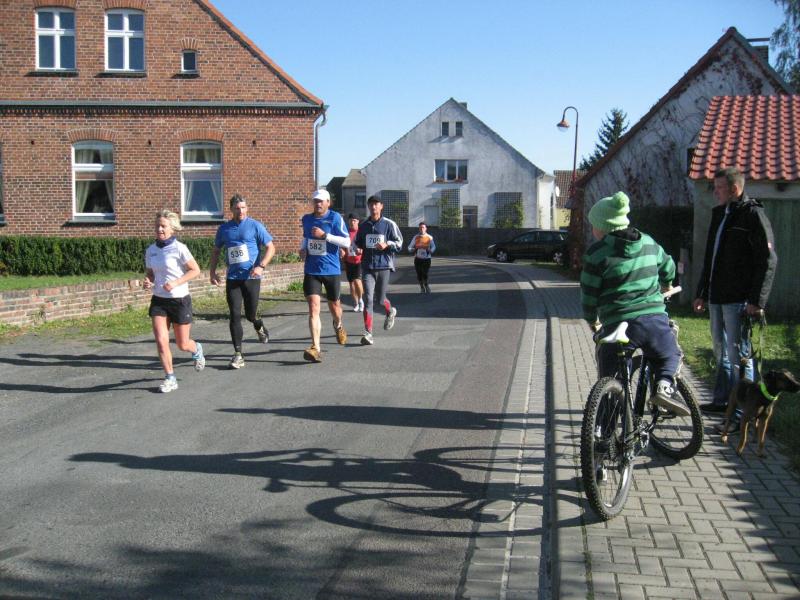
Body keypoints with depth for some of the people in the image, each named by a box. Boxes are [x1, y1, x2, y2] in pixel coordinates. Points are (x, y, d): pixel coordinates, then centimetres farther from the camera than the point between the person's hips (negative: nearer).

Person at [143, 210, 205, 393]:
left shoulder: (179, 248, -12)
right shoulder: (150, 250, 3)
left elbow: (195, 270, -8)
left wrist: (175, 283, -19)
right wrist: (148, 282, -7)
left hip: (180, 300, -4)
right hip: (159, 300, 4)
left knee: (182, 345, 7)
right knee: (160, 340, -11)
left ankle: (197, 350, 43)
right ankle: (170, 379, 2)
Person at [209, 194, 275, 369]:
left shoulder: (255, 226, -2)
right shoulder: (224, 229, 7)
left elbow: (270, 248, -2)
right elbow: (216, 251, 19)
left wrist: (261, 266, -16)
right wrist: (212, 271, 7)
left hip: (251, 277, -2)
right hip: (232, 278, 2)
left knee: (251, 314, 4)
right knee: (235, 315, -4)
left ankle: (259, 327, 42)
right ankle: (238, 354, 0)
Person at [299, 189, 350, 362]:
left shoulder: (335, 218, -7)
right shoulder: (306, 219, 8)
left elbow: (347, 242, -14)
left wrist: (324, 235, -21)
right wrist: (303, 249, 5)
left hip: (332, 270, -2)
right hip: (311, 271, 2)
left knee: (334, 305, 15)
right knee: (313, 307, -12)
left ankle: (338, 326, 51)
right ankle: (315, 348, -18)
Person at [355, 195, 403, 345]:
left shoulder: (389, 224, -1)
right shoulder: (363, 226, 9)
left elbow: (399, 243, -1)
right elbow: (357, 243, 23)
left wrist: (387, 244, -18)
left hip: (383, 266, -2)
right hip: (367, 267, 2)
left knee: (380, 298, 8)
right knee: (368, 298, -10)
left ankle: (390, 312, 44)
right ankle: (368, 333, -11)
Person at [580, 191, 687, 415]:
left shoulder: (597, 254, -3)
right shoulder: (648, 243, 12)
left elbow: (589, 295, -1)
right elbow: (668, 266, 29)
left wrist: (592, 320, 18)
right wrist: (666, 285, 51)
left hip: (618, 324, -3)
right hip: (655, 319, 3)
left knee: (609, 381, 13)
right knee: (670, 356, 28)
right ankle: (664, 386, 2)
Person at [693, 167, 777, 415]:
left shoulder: (753, 215, -9)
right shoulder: (719, 214, 17)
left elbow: (768, 260, -14)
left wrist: (757, 301, -19)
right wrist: (701, 293, 20)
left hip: (739, 299, -8)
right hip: (717, 298, 8)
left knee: (738, 354, -5)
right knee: (721, 351, 15)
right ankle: (722, 400, 25)